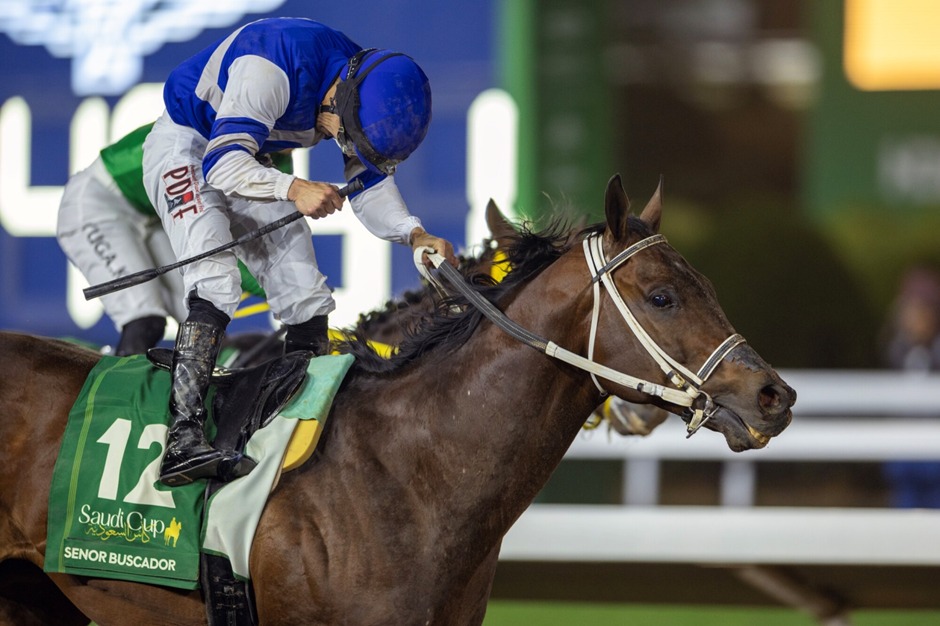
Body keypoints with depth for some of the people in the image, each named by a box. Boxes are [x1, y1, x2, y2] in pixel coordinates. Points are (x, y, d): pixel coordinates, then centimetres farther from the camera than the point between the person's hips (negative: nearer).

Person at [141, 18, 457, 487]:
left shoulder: (369, 98, -12)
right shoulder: (272, 68, -35)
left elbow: (370, 188, -2)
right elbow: (223, 164, -38)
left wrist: (415, 235, -20)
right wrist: (295, 189, -54)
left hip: (247, 162, 8)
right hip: (184, 147, -8)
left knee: (306, 298, 1)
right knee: (215, 285, -27)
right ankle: (183, 440, -37)